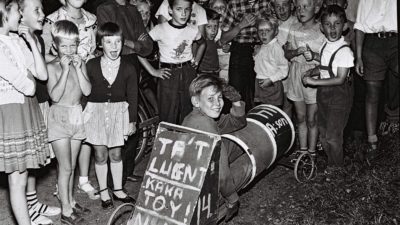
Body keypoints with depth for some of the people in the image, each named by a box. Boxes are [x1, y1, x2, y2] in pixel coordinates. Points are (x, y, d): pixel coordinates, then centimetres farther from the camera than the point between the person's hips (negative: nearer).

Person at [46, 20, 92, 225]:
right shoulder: (51, 67, -9)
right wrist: (65, 70, -21)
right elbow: (55, 95, -19)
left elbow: (87, 91, -5)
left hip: (76, 116, 5)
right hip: (59, 117, -5)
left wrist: (78, 68, -14)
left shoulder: (80, 64, 5)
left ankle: (70, 201, 29)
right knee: (65, 167, -2)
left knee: (71, 166, 15)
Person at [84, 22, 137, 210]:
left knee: (116, 153, 11)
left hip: (118, 112, 1)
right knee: (100, 155, 7)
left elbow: (132, 95, 0)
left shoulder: (128, 67, -5)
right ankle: (103, 192, 22)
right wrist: (81, 116, -2)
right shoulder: (91, 65, -7)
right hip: (96, 112, 0)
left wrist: (132, 120, 1)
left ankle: (118, 190, 27)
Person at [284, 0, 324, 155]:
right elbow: (287, 53, 7)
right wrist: (297, 51, -13)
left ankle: (311, 152, 16)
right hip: (296, 76, 4)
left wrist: (314, 56, -25)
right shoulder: (294, 29, 7)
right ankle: (302, 150, 25)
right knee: (300, 117, 13)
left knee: (311, 119, 3)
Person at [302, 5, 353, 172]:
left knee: (332, 136, 5)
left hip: (339, 95, -7)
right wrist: (312, 72, 0)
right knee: (323, 133, 17)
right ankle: (331, 160, 38)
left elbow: (340, 79, -23)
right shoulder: (325, 46, 2)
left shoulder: (344, 50, -20)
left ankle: (337, 165, 29)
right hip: (323, 93, 7)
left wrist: (314, 82, -22)